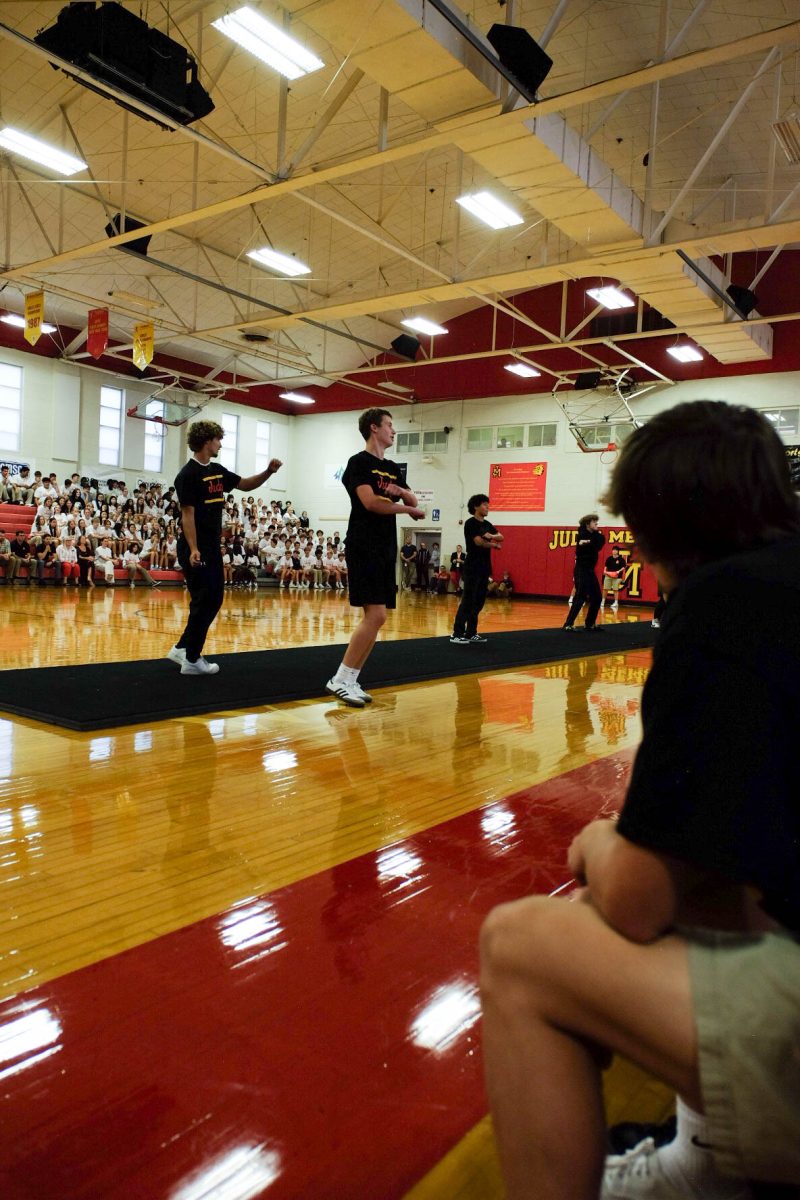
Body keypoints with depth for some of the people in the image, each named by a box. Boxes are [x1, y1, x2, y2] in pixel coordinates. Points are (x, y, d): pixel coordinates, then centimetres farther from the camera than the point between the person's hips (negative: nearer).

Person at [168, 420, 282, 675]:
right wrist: (193, 550, -25)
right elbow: (187, 514, -17)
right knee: (203, 602, -5)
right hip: (196, 550, -9)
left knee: (214, 600, 13)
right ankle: (192, 660, 6)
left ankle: (182, 648, 24)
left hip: (213, 548, 9)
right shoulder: (188, 474, -12)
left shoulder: (217, 471, 13)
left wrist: (268, 471, 4)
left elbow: (246, 484, 21)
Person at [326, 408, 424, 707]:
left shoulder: (393, 469, 19)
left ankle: (350, 680, 11)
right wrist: (406, 509, -7)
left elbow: (414, 503, 16)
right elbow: (370, 502, -18)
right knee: (376, 615, -16)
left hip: (385, 550, 8)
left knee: (375, 617, 5)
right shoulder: (359, 462, -5)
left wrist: (401, 492, -6)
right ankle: (340, 680, -8)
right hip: (364, 548, -8)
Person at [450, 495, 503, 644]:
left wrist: (492, 536, -14)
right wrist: (494, 544, -3)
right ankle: (457, 634, -9)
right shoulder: (471, 523, -8)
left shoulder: (487, 524, 17)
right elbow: (478, 541, -18)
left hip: (484, 568, 8)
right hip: (472, 568, -8)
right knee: (468, 601, -11)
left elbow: (501, 537, 8)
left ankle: (471, 633, 14)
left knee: (478, 602, 8)